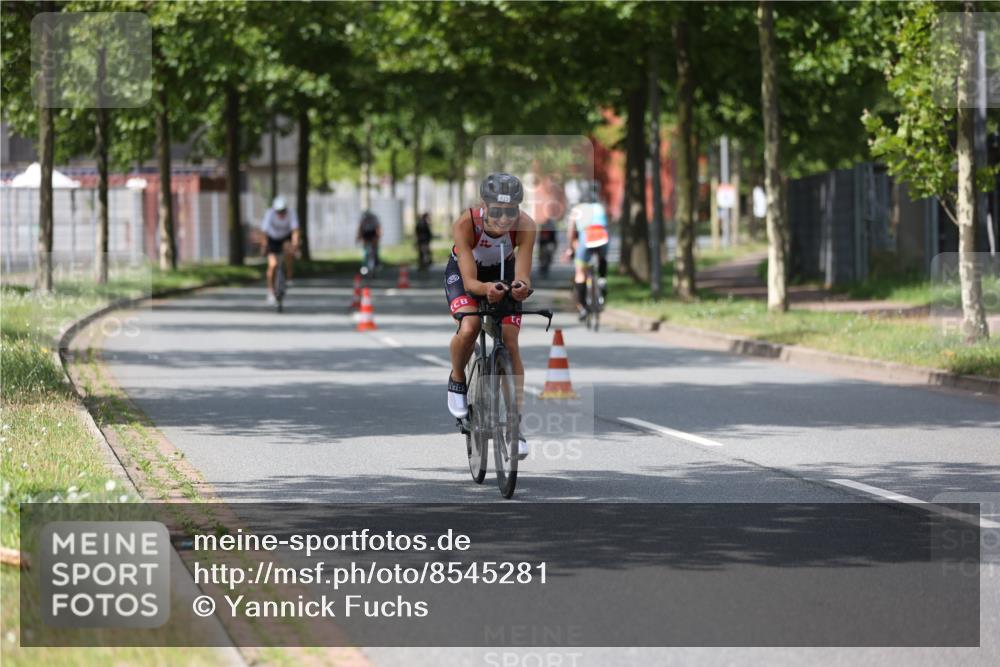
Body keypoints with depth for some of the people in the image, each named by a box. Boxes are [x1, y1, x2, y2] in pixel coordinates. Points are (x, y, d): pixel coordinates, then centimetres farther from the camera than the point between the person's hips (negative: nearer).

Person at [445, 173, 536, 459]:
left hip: (503, 273, 2)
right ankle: (457, 381, 1)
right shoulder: (466, 224, -37)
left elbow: (522, 274, -37)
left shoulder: (525, 225, -33)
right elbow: (469, 281, -39)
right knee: (469, 328, -29)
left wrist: (521, 286, -61)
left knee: (510, 343, -10)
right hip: (463, 273, -2)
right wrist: (486, 289, -61)